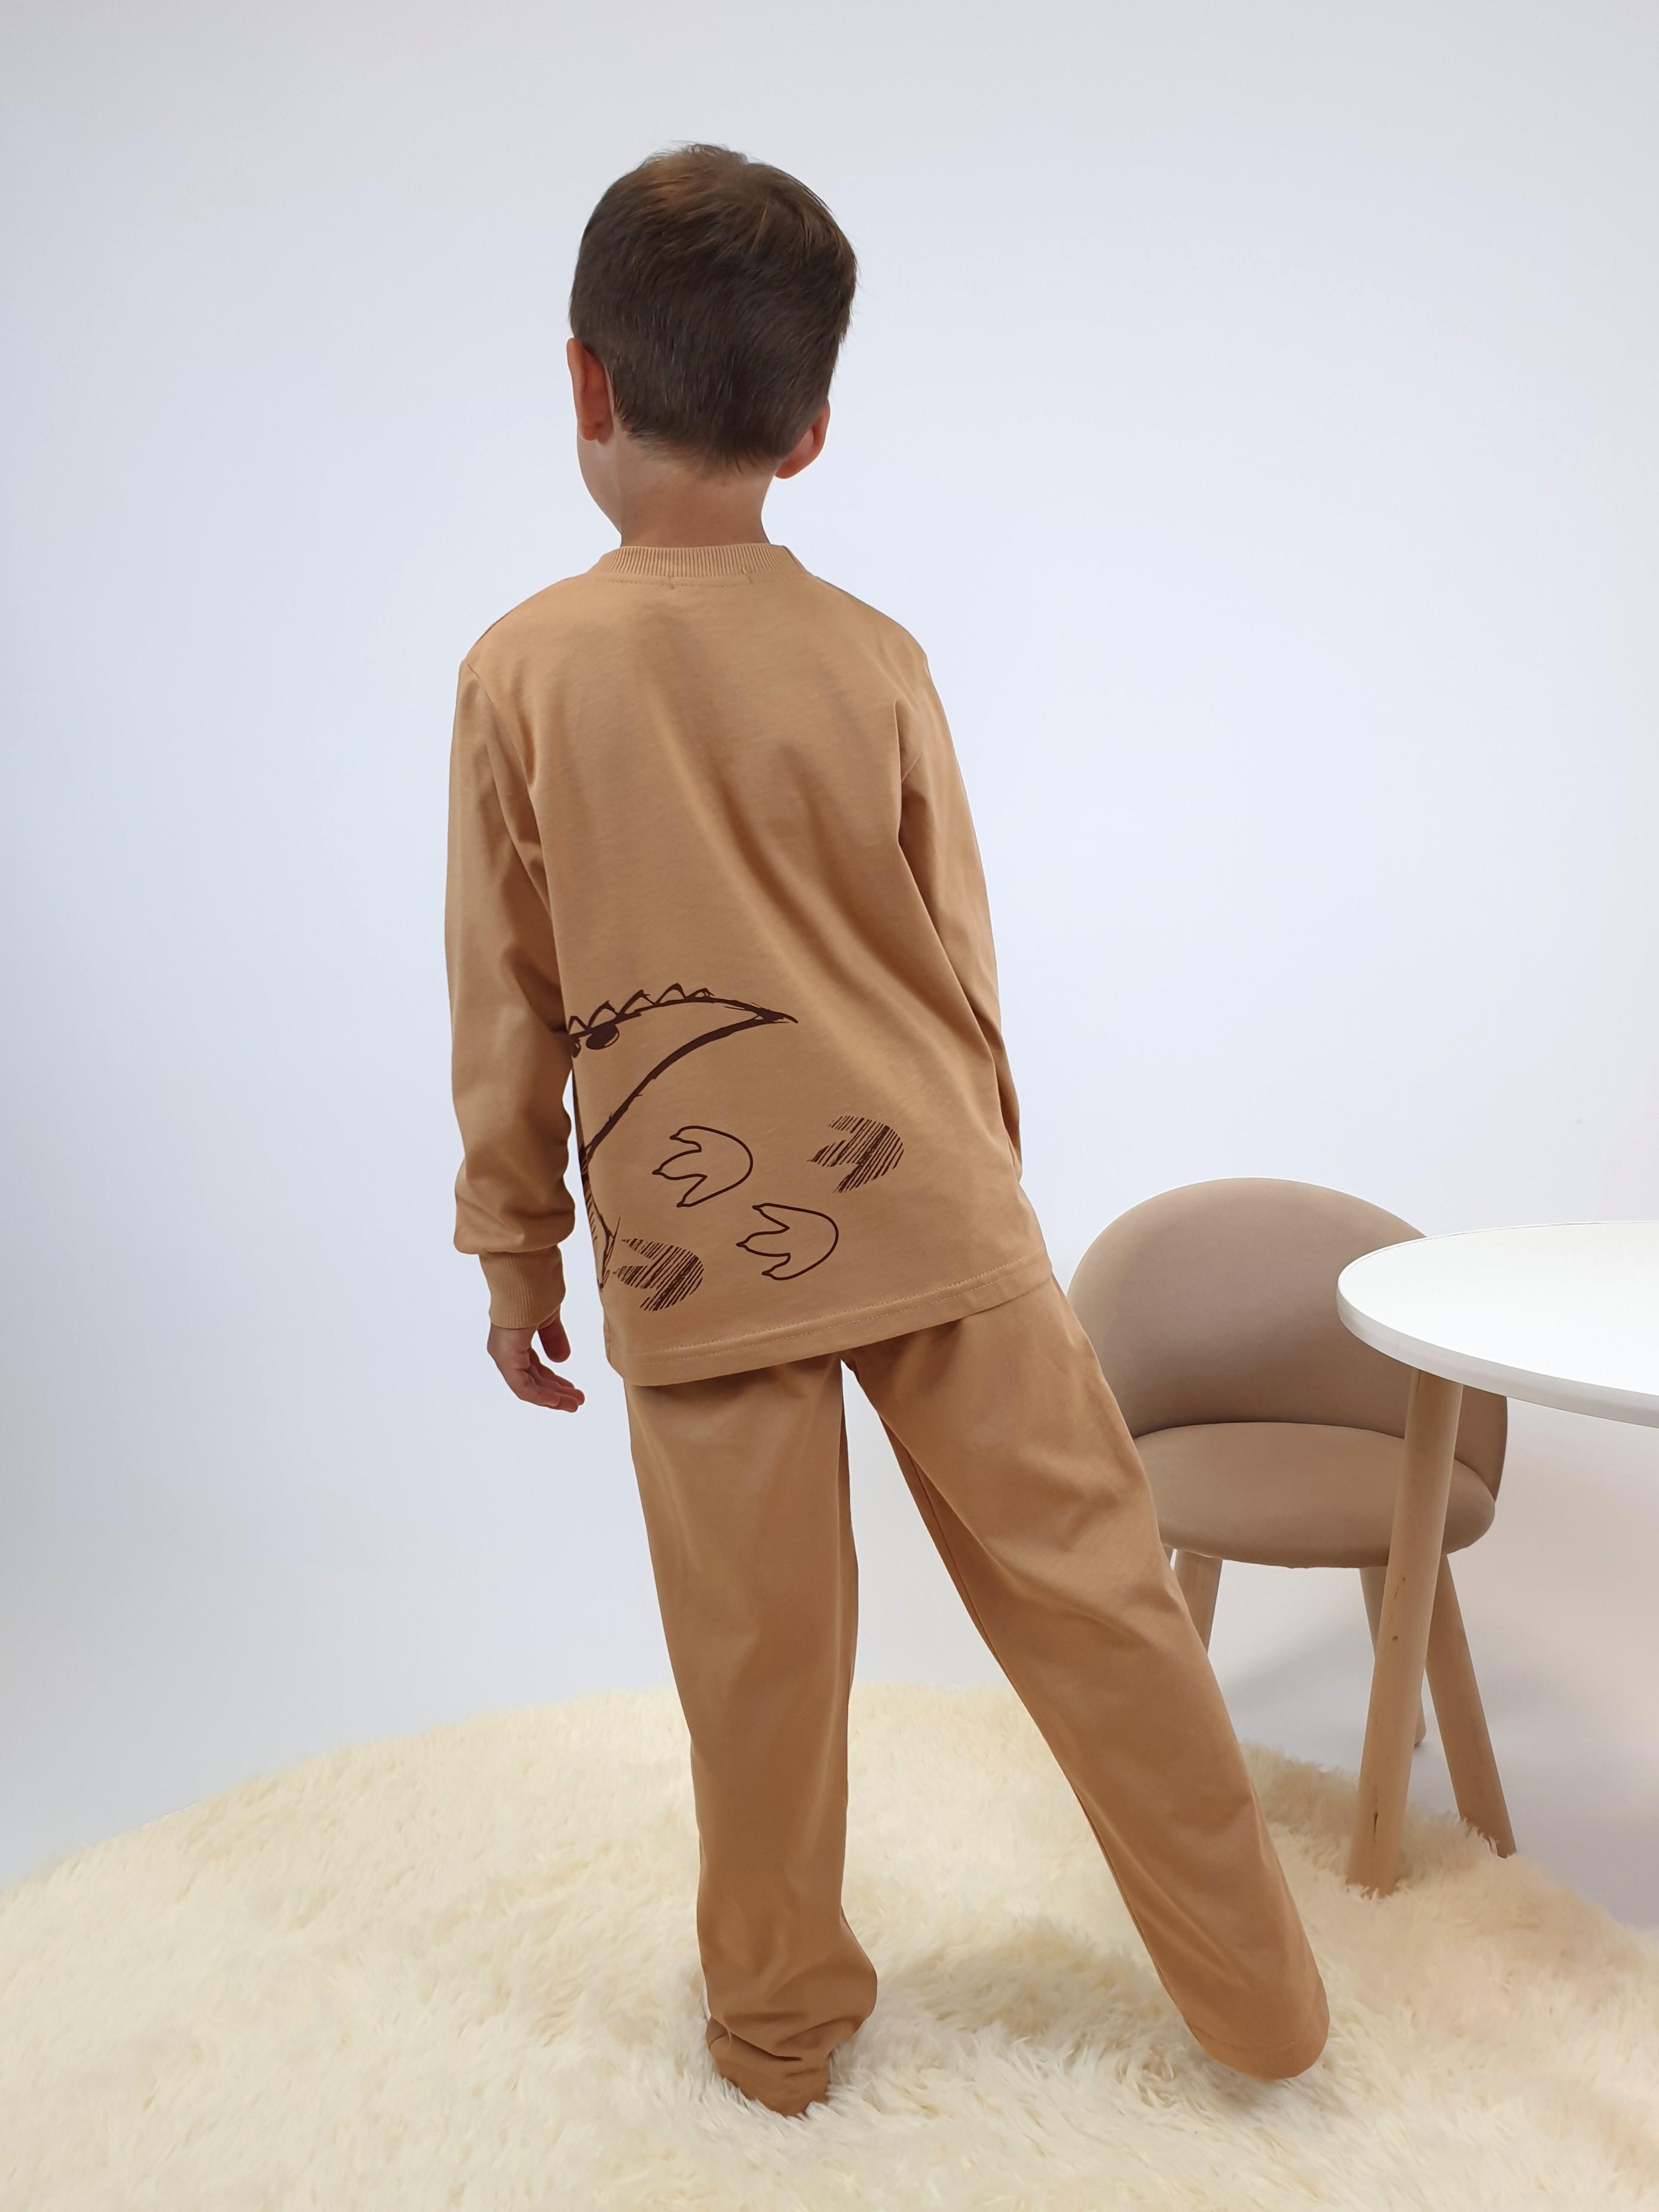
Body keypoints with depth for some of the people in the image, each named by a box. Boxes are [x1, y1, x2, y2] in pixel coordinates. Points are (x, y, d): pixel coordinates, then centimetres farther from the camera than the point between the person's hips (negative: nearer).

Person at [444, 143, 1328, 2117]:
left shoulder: (522, 668, -5)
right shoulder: (875, 658, -1)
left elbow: (507, 1005, -1)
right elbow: (961, 968, 5)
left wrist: (513, 1248, 11)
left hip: (692, 1246, -1)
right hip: (929, 1215, 1)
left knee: (759, 1655, 11)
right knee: (1095, 1598, 11)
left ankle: (777, 2020, 32)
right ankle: (1262, 2004, 26)